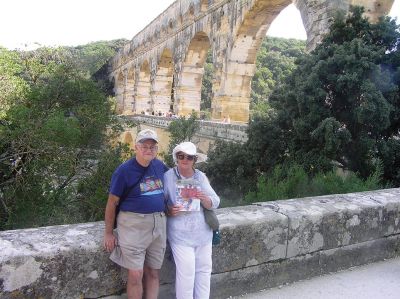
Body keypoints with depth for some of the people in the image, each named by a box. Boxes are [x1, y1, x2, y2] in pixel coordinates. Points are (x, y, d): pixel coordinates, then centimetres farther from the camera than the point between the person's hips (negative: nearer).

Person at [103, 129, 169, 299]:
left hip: (159, 224, 5)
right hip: (134, 224, -4)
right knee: (136, 274, -1)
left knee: (153, 273, 12)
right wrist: (108, 233, -4)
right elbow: (112, 203, -5)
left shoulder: (160, 166, 5)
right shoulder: (124, 170, -9)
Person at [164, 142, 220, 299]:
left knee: (204, 269, 15)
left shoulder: (201, 177, 3)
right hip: (181, 234, -4)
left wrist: (204, 198, -19)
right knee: (186, 273, -3)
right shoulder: (168, 176, -8)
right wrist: (168, 210, -19)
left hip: (203, 232, 5)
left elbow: (215, 203, 1)